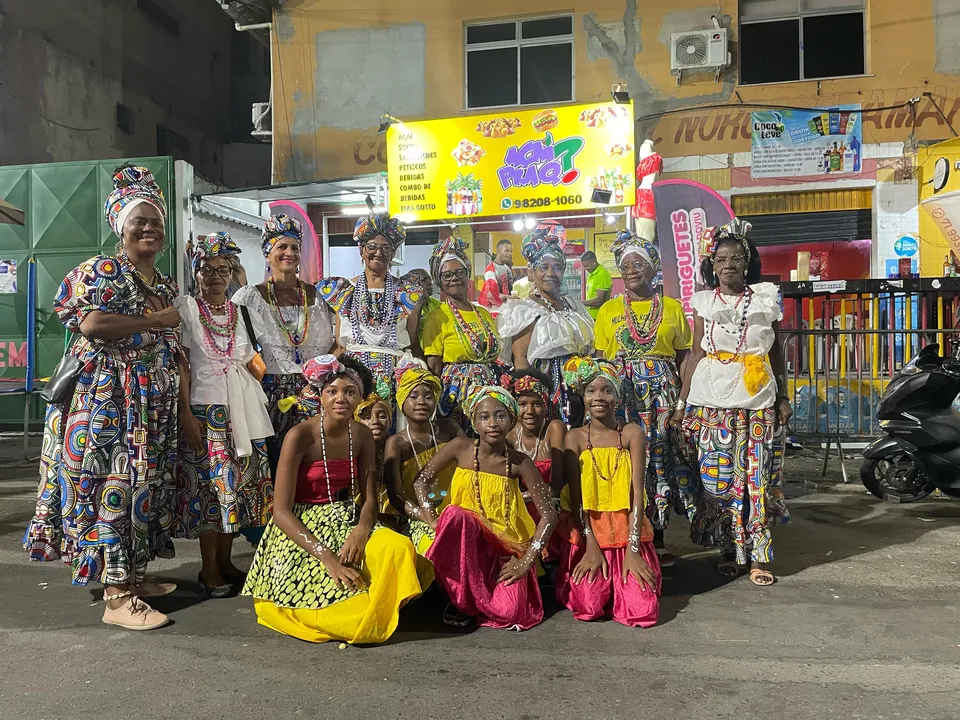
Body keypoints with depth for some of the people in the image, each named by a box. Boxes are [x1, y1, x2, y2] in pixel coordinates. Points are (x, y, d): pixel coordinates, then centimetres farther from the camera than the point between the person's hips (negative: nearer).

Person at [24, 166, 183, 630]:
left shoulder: (167, 287, 17)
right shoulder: (101, 271, -4)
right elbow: (92, 324, -21)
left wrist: (185, 406, 11)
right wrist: (155, 321, -13)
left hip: (154, 404, 8)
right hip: (106, 399, -7)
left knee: (144, 484, 10)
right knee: (112, 485, -7)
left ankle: (132, 575, 22)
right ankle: (116, 597, -4)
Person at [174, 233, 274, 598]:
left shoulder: (239, 310, 14)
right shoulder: (185, 307, 1)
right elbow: (179, 363, -6)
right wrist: (185, 413, -14)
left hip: (242, 408, 5)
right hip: (205, 407, -5)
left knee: (237, 483, 7)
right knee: (209, 484, -4)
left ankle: (225, 561, 19)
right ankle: (209, 571, 7)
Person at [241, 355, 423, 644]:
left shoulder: (362, 436, 1)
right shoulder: (300, 436, -15)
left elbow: (369, 498, 3)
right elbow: (281, 511, -17)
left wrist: (362, 530, -22)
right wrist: (327, 556, -28)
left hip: (345, 523, 5)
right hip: (300, 531, -5)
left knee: (399, 547, -27)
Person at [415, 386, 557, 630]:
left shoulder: (519, 463, -10)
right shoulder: (461, 448, -8)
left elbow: (548, 513, -8)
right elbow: (421, 481, -4)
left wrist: (527, 560, -14)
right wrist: (434, 522, -16)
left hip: (505, 548, 0)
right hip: (462, 542, 0)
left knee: (509, 612, -24)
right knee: (455, 516, -34)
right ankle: (461, 598, -13)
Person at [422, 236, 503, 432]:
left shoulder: (484, 314, 14)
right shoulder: (437, 317, -3)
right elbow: (433, 367, -6)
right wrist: (439, 398, -13)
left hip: (492, 388, 5)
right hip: (456, 391, -5)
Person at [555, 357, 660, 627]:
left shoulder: (632, 433, -2)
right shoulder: (576, 437, -1)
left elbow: (637, 492, -7)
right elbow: (576, 497, -4)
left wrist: (632, 550, -15)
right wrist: (591, 546, -14)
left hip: (628, 532, 0)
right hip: (588, 533, 0)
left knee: (642, 610, -16)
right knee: (588, 606, -19)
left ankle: (623, 581, 17)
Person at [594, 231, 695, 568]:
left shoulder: (673, 307, 10)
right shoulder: (608, 310, 11)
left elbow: (684, 357, 7)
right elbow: (600, 360, 8)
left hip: (663, 391, 0)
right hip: (621, 392, 0)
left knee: (661, 455, -1)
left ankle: (657, 540, 11)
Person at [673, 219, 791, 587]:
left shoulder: (766, 297, 8)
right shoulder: (703, 301, 7)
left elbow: (777, 352, 11)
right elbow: (697, 353, 6)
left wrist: (783, 398, 7)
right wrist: (682, 401, 1)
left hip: (758, 400, 0)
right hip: (712, 399, 0)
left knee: (756, 476, 0)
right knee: (718, 476, 0)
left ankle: (758, 556, 10)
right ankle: (730, 551, 15)